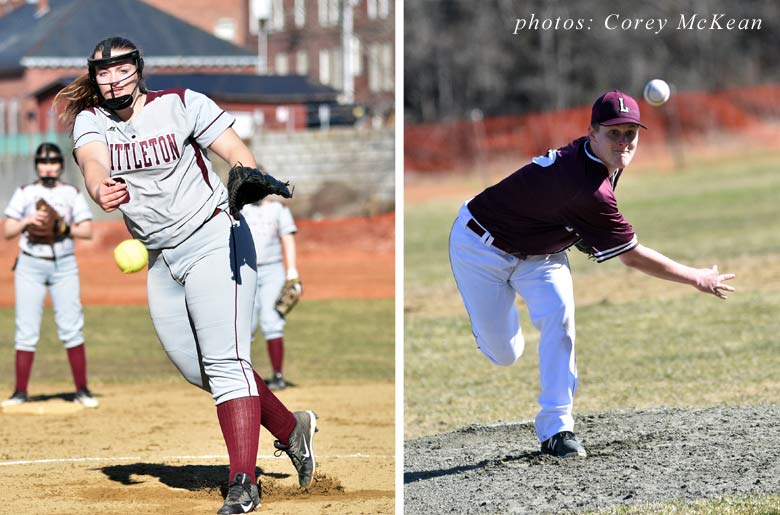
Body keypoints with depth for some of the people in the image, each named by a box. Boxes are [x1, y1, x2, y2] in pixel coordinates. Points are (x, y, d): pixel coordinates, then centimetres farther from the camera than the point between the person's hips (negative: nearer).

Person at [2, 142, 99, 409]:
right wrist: (27, 221, -15)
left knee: (71, 328, -5)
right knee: (26, 331, -3)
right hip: (30, 264, 0)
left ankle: (82, 391, 1)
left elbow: (87, 231, 1)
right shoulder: (24, 194, 7)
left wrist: (62, 228, -14)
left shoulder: (72, 194, 8)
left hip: (64, 266, 0)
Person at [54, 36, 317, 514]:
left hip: (214, 241, -6)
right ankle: (291, 429, 28)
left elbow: (239, 154, -12)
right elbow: (93, 162, -19)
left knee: (225, 362, -17)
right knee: (199, 371, 10)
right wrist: (101, 191, -44)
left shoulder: (181, 105, -6)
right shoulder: (90, 121, 3)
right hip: (161, 261, 6)